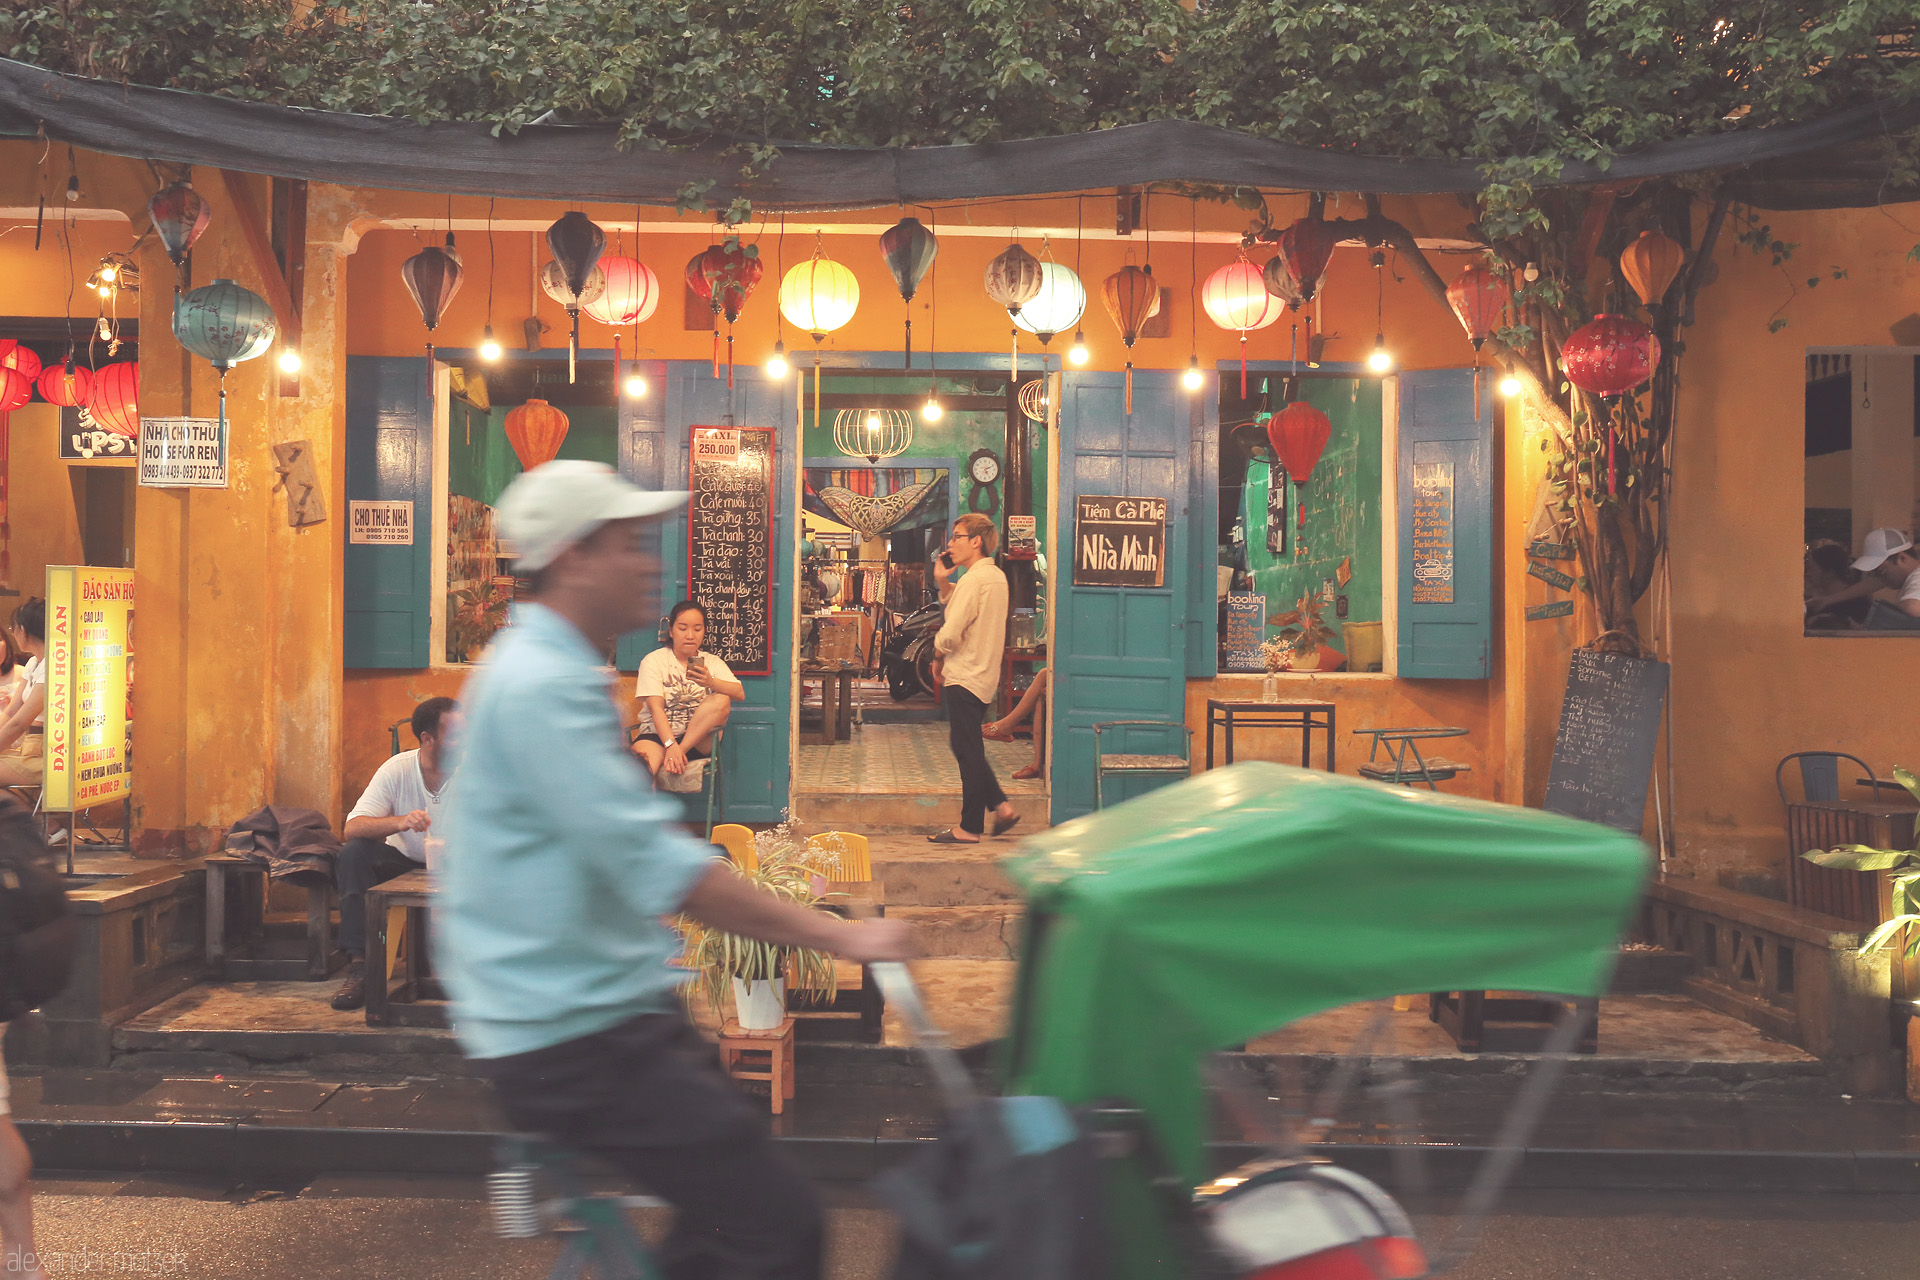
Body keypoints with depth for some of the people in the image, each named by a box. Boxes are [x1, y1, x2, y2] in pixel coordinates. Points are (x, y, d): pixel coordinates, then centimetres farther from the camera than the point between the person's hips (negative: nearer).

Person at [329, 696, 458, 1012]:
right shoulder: (397, 769, -15)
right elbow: (352, 827, -25)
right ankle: (358, 965, -26)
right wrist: (401, 822, -44)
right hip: (404, 863, 1)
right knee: (352, 853, -27)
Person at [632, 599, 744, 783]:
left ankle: (681, 750, -24)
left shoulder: (712, 663, 12)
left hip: (698, 741, 5)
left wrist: (711, 682, -28)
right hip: (658, 735, -4)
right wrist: (670, 745, -26)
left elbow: (740, 694, -6)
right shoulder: (654, 661, 3)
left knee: (721, 700, -25)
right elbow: (656, 708, -10)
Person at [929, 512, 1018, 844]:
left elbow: (950, 633, -21)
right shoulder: (997, 576, 12)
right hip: (984, 676, 9)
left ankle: (970, 828, 5)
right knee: (967, 748, 18)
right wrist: (943, 582, 9)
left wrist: (938, 658, -2)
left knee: (968, 751, -2)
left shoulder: (973, 580, -18)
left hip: (964, 677, -9)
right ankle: (1001, 806, 16)